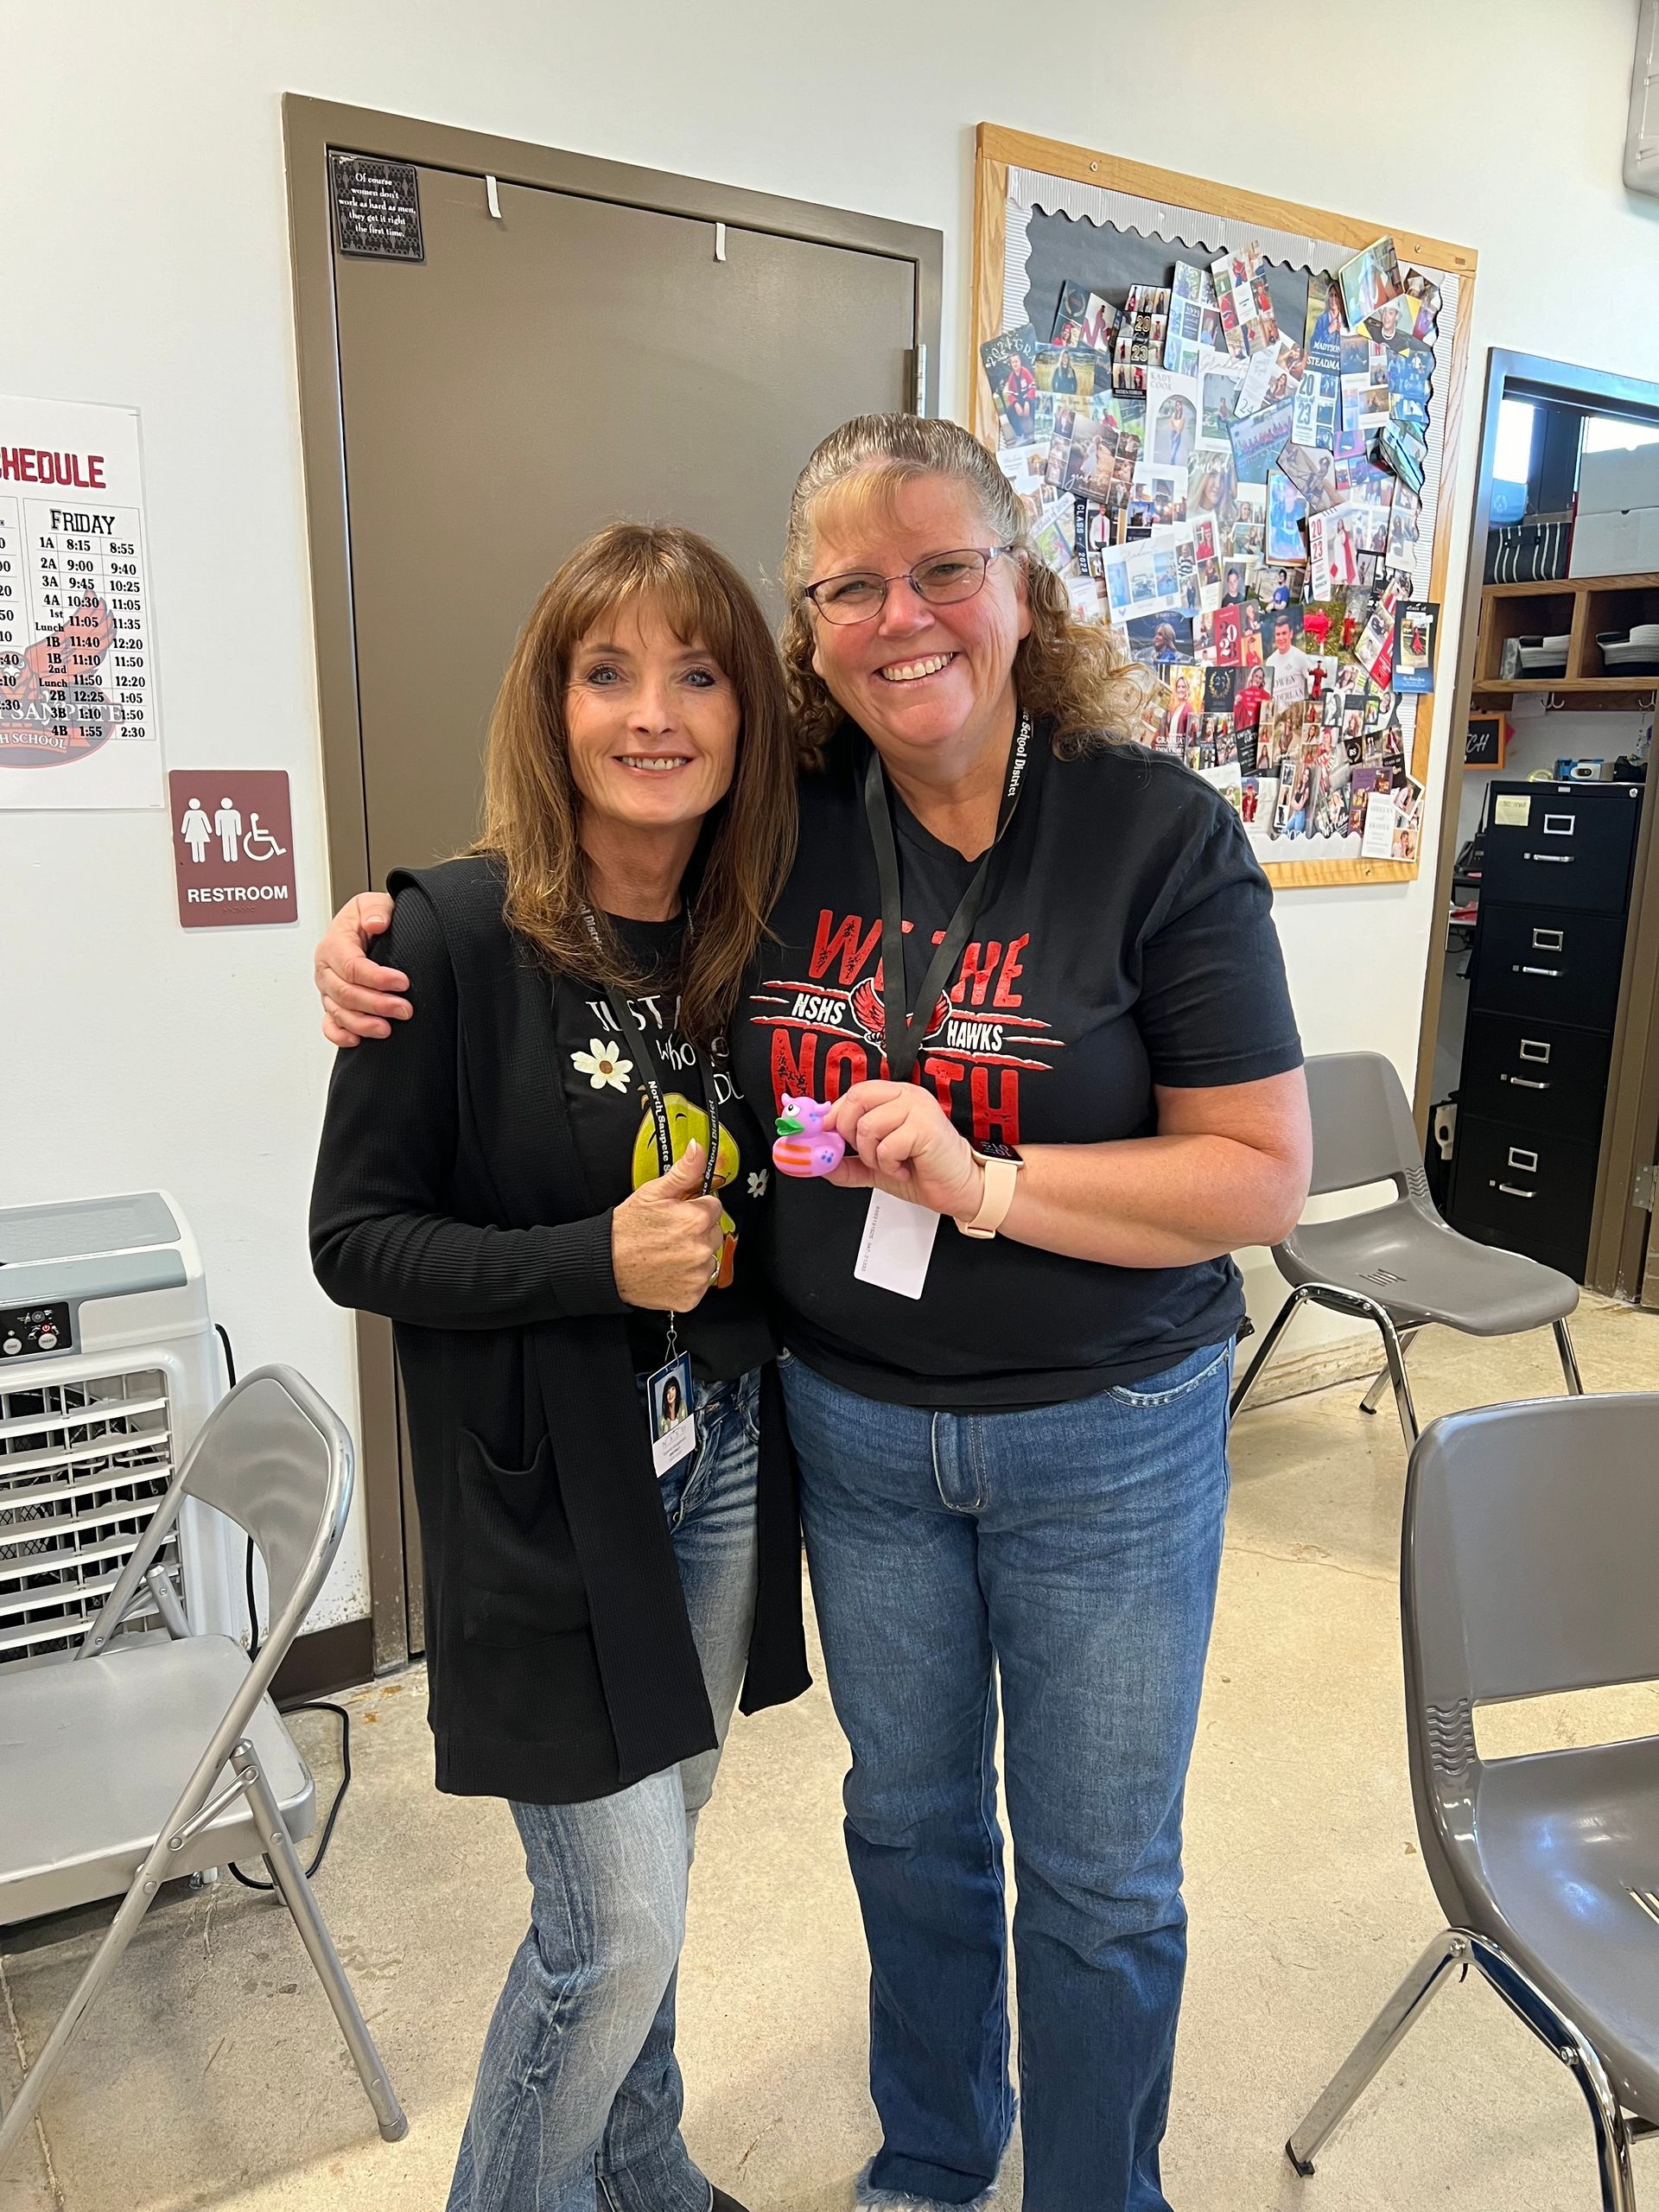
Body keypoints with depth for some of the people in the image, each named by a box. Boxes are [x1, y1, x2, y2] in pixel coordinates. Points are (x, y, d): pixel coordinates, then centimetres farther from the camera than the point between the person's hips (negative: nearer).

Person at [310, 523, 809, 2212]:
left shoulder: (753, 927, 1)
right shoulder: (460, 932, -16)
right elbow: (354, 1237, -13)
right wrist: (599, 1261, -22)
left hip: (724, 1462, 6)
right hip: (546, 1490, -5)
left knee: (653, 1847, 22)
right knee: (618, 1917, 3)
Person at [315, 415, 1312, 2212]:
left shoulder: (1158, 830, -15)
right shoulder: (783, 829, -5)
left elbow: (1262, 1177, -15)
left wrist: (985, 1181, -26)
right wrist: (389, 930, -6)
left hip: (1104, 1438, -3)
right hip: (855, 1427, 3)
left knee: (1100, 1876, 16)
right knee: (908, 1825, 24)